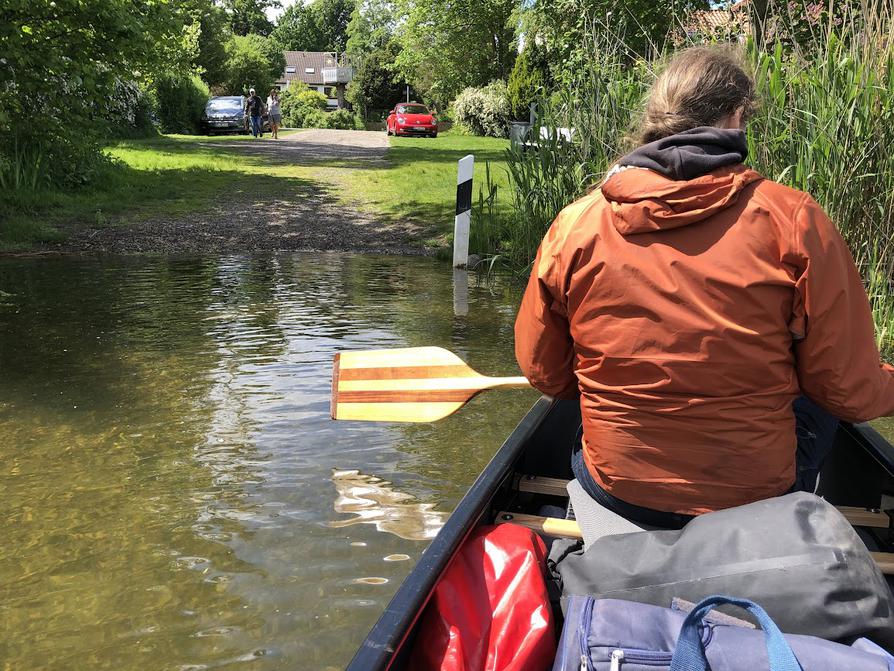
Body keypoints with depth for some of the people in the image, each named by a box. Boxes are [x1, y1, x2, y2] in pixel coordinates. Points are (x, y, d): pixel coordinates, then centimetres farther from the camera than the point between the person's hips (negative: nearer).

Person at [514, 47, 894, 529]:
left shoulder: (574, 224, -10)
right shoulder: (793, 221, -15)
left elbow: (544, 374, 0)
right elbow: (850, 392, -10)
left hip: (613, 491, 2)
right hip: (756, 497, -1)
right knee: (821, 402, 29)